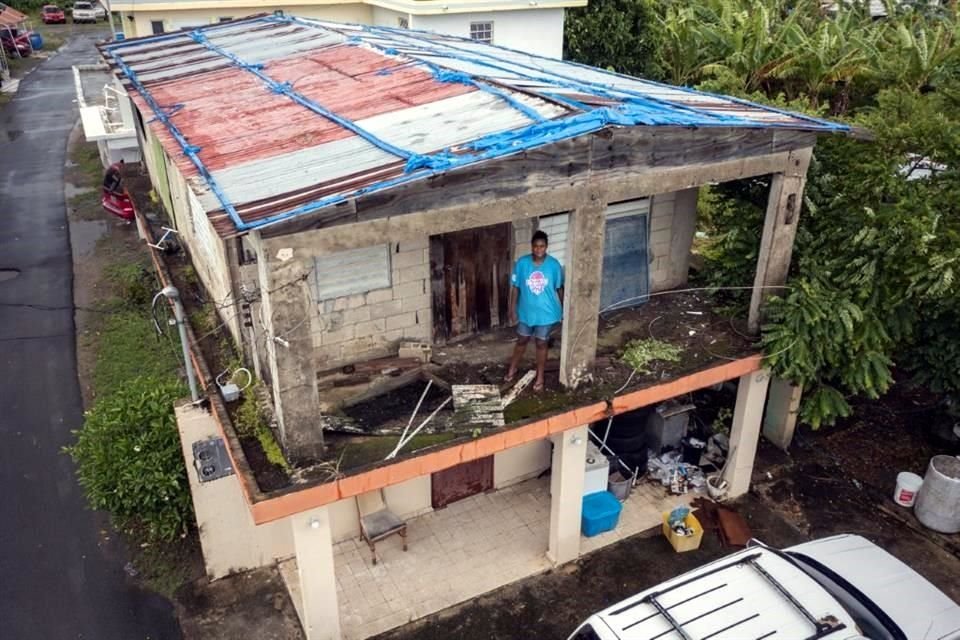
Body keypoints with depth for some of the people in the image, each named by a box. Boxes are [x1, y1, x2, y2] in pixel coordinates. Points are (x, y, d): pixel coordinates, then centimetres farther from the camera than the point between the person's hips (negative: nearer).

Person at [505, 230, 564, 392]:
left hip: (546, 313, -1)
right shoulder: (522, 263, -13)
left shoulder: (554, 265, -13)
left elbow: (559, 288, -1)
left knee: (541, 344, 12)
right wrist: (512, 309, -4)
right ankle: (512, 368, 43)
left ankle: (540, 377, 30)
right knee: (522, 341, 19)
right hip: (526, 312, 1)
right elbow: (515, 287, -5)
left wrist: (564, 309, 5)